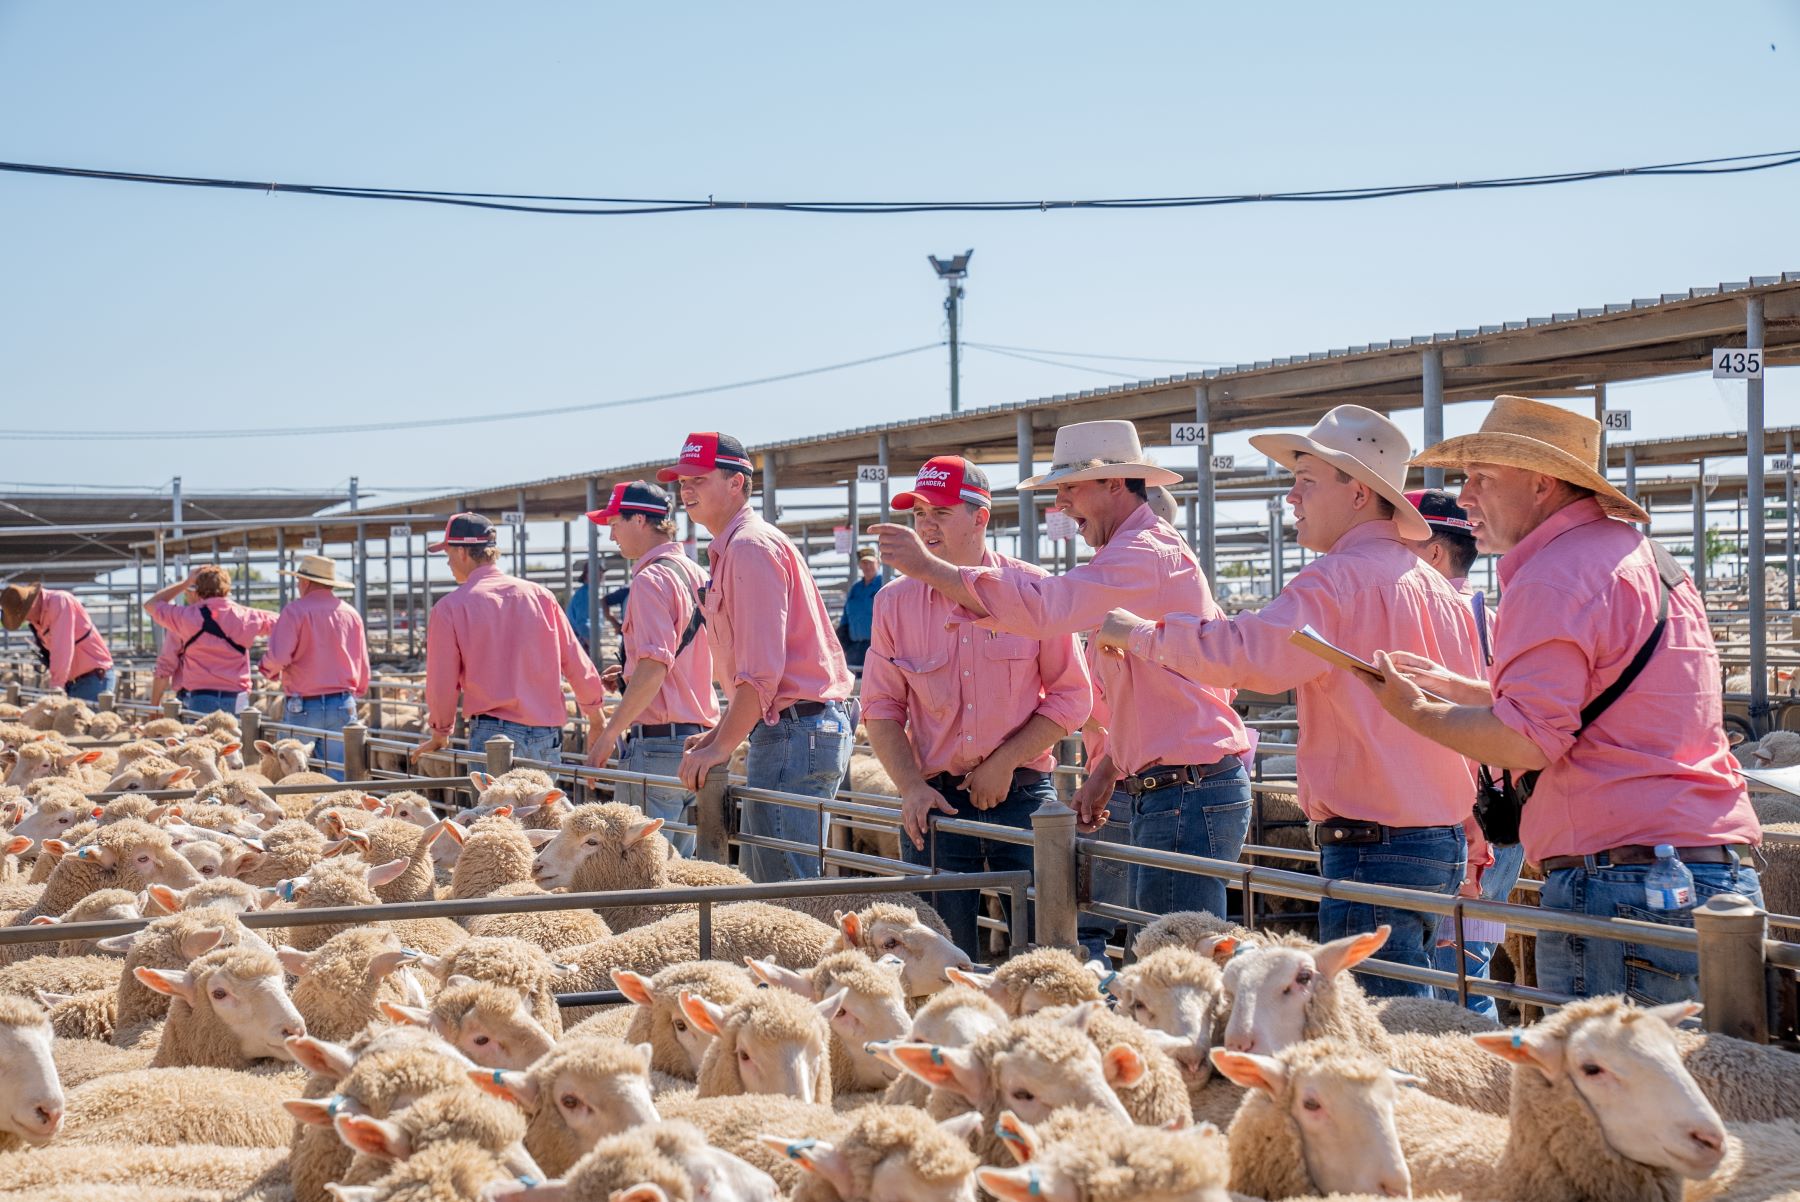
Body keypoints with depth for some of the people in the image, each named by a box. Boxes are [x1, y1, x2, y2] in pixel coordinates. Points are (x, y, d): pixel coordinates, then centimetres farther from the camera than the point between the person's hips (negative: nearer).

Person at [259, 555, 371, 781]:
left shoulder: (296, 610, -7)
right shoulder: (351, 614, 8)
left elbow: (277, 657, -16)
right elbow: (363, 666, 14)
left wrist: (267, 668, 6)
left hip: (303, 705, -4)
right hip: (343, 706, 4)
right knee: (339, 777, 4)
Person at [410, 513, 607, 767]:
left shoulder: (450, 608, -2)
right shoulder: (540, 595, 7)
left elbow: (442, 682, 2)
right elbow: (577, 664, 9)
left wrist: (440, 735, 18)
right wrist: (596, 717, 21)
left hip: (493, 734, -4)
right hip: (548, 735, 4)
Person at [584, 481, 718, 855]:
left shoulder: (651, 579, -12)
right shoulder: (697, 576, 16)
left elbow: (654, 667, -22)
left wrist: (610, 733, -19)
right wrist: (629, 676, 21)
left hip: (656, 741, -10)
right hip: (697, 738, 10)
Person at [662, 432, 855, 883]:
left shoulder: (752, 546, -12)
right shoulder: (731, 550, 22)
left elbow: (762, 671, -20)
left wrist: (722, 747, -19)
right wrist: (718, 734, 20)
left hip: (795, 729, -11)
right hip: (787, 729, 11)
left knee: (784, 884, -11)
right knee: (759, 876, 13)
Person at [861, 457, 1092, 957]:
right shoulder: (894, 602, 4)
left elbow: (1072, 696, 1)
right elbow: (881, 707, 7)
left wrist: (1005, 763, -9)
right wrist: (911, 787, -7)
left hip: (1021, 794, -2)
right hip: (936, 799, 2)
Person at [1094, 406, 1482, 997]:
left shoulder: (1338, 578, -13)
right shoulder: (1437, 588, 16)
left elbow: (1248, 652, -28)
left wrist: (1142, 635, -15)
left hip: (1372, 848, -10)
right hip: (1443, 844, 10)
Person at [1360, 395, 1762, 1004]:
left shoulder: (1554, 577, -10)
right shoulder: (1642, 555, 21)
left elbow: (1529, 741, -18)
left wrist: (1416, 712, -5)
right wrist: (1453, 685, 28)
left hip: (1622, 879, -10)